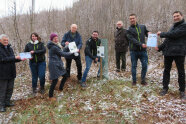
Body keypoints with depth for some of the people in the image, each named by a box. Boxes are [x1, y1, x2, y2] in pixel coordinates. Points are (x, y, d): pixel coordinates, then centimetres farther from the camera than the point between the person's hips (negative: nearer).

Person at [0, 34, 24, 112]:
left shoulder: (9, 48, 13)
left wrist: (20, 58, -1)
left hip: (11, 73, 7)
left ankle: (7, 102, 27)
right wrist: (14, 57, -23)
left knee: (10, 89, 13)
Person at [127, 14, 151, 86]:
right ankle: (134, 81, 17)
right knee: (134, 66, 5)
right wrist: (141, 44, -25)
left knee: (145, 65, 1)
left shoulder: (143, 27, 10)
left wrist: (149, 34, -3)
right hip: (134, 51, -2)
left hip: (143, 50, 2)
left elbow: (147, 33, 23)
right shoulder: (129, 30, 1)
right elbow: (132, 39, -13)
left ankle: (143, 80, 17)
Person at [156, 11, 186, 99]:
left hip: (179, 52, -7)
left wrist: (162, 34, -6)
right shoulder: (173, 27, 19)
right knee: (166, 70, 10)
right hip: (168, 52, 7)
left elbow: (174, 34, -18)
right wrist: (160, 47, 9)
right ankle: (165, 88, 20)